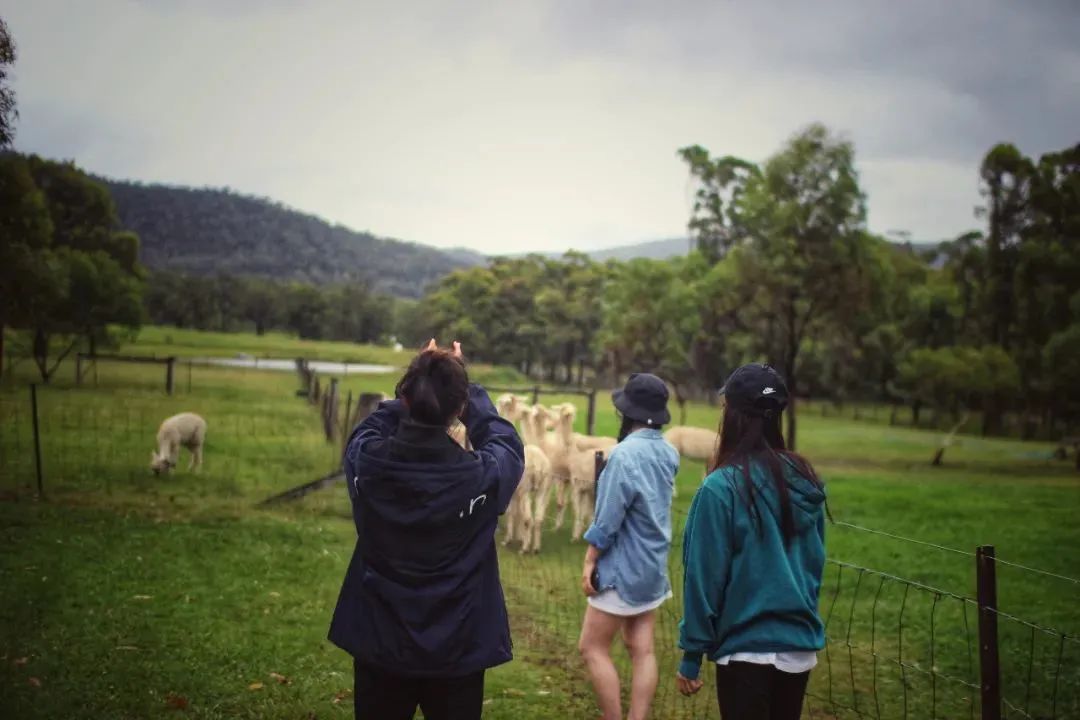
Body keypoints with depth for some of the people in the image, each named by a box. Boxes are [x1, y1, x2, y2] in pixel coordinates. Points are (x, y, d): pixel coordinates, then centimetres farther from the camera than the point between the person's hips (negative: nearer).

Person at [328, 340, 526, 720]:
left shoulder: (365, 462, -17)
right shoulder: (481, 476, -22)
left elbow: (370, 427, 8)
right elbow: (506, 442, 2)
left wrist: (417, 383, 9)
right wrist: (463, 387, 7)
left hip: (379, 646, 2)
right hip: (456, 653, -2)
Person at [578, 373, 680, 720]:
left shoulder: (625, 454, -22)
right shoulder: (669, 453, 3)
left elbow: (608, 518, -20)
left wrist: (589, 561, -9)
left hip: (623, 567, -8)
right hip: (653, 565, 8)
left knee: (593, 648, 3)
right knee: (642, 650, 9)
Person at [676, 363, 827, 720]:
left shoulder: (722, 487, -17)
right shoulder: (806, 481, 1)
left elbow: (705, 577, -14)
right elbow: (815, 561, 8)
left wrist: (692, 655, -6)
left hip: (746, 649, -6)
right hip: (801, 644, 6)